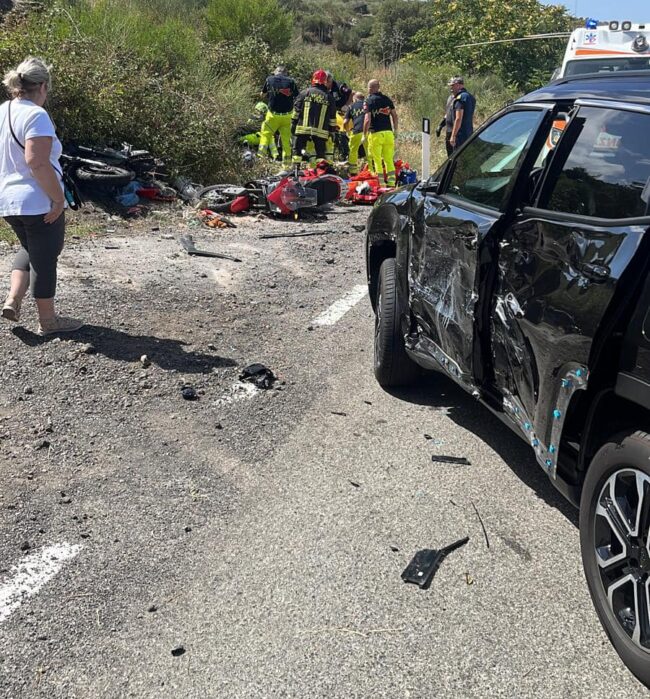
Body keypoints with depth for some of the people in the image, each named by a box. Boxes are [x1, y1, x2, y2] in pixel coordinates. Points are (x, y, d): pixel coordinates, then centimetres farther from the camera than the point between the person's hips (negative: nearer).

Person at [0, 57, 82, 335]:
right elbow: (37, 162, -27)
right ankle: (48, 320, 18)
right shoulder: (36, 115, -17)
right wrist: (58, 198, -20)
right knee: (45, 259, 6)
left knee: (29, 249, 28)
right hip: (38, 203, -8)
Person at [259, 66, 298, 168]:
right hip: (287, 115, 1)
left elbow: (263, 95, 15)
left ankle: (261, 155, 3)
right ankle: (287, 162, 12)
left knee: (265, 134, 14)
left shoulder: (270, 79, 2)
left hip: (273, 114, -1)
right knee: (286, 138, 10)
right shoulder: (291, 81, 0)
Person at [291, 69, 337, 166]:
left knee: (297, 150, 8)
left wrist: (293, 124, 7)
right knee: (321, 153, 7)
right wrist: (332, 130, 17)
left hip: (303, 129, -1)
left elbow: (296, 110, 2)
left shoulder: (304, 93, 3)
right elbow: (332, 117, 9)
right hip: (321, 131, 1)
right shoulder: (329, 97, 7)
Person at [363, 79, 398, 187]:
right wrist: (395, 129, 23)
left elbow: (367, 120, -13)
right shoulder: (387, 99, 10)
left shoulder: (368, 101, -5)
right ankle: (391, 182, 9)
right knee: (389, 159, 10)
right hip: (388, 132, 5)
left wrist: (364, 135, -4)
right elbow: (394, 115, 12)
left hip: (376, 133, -5)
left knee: (376, 160, 2)